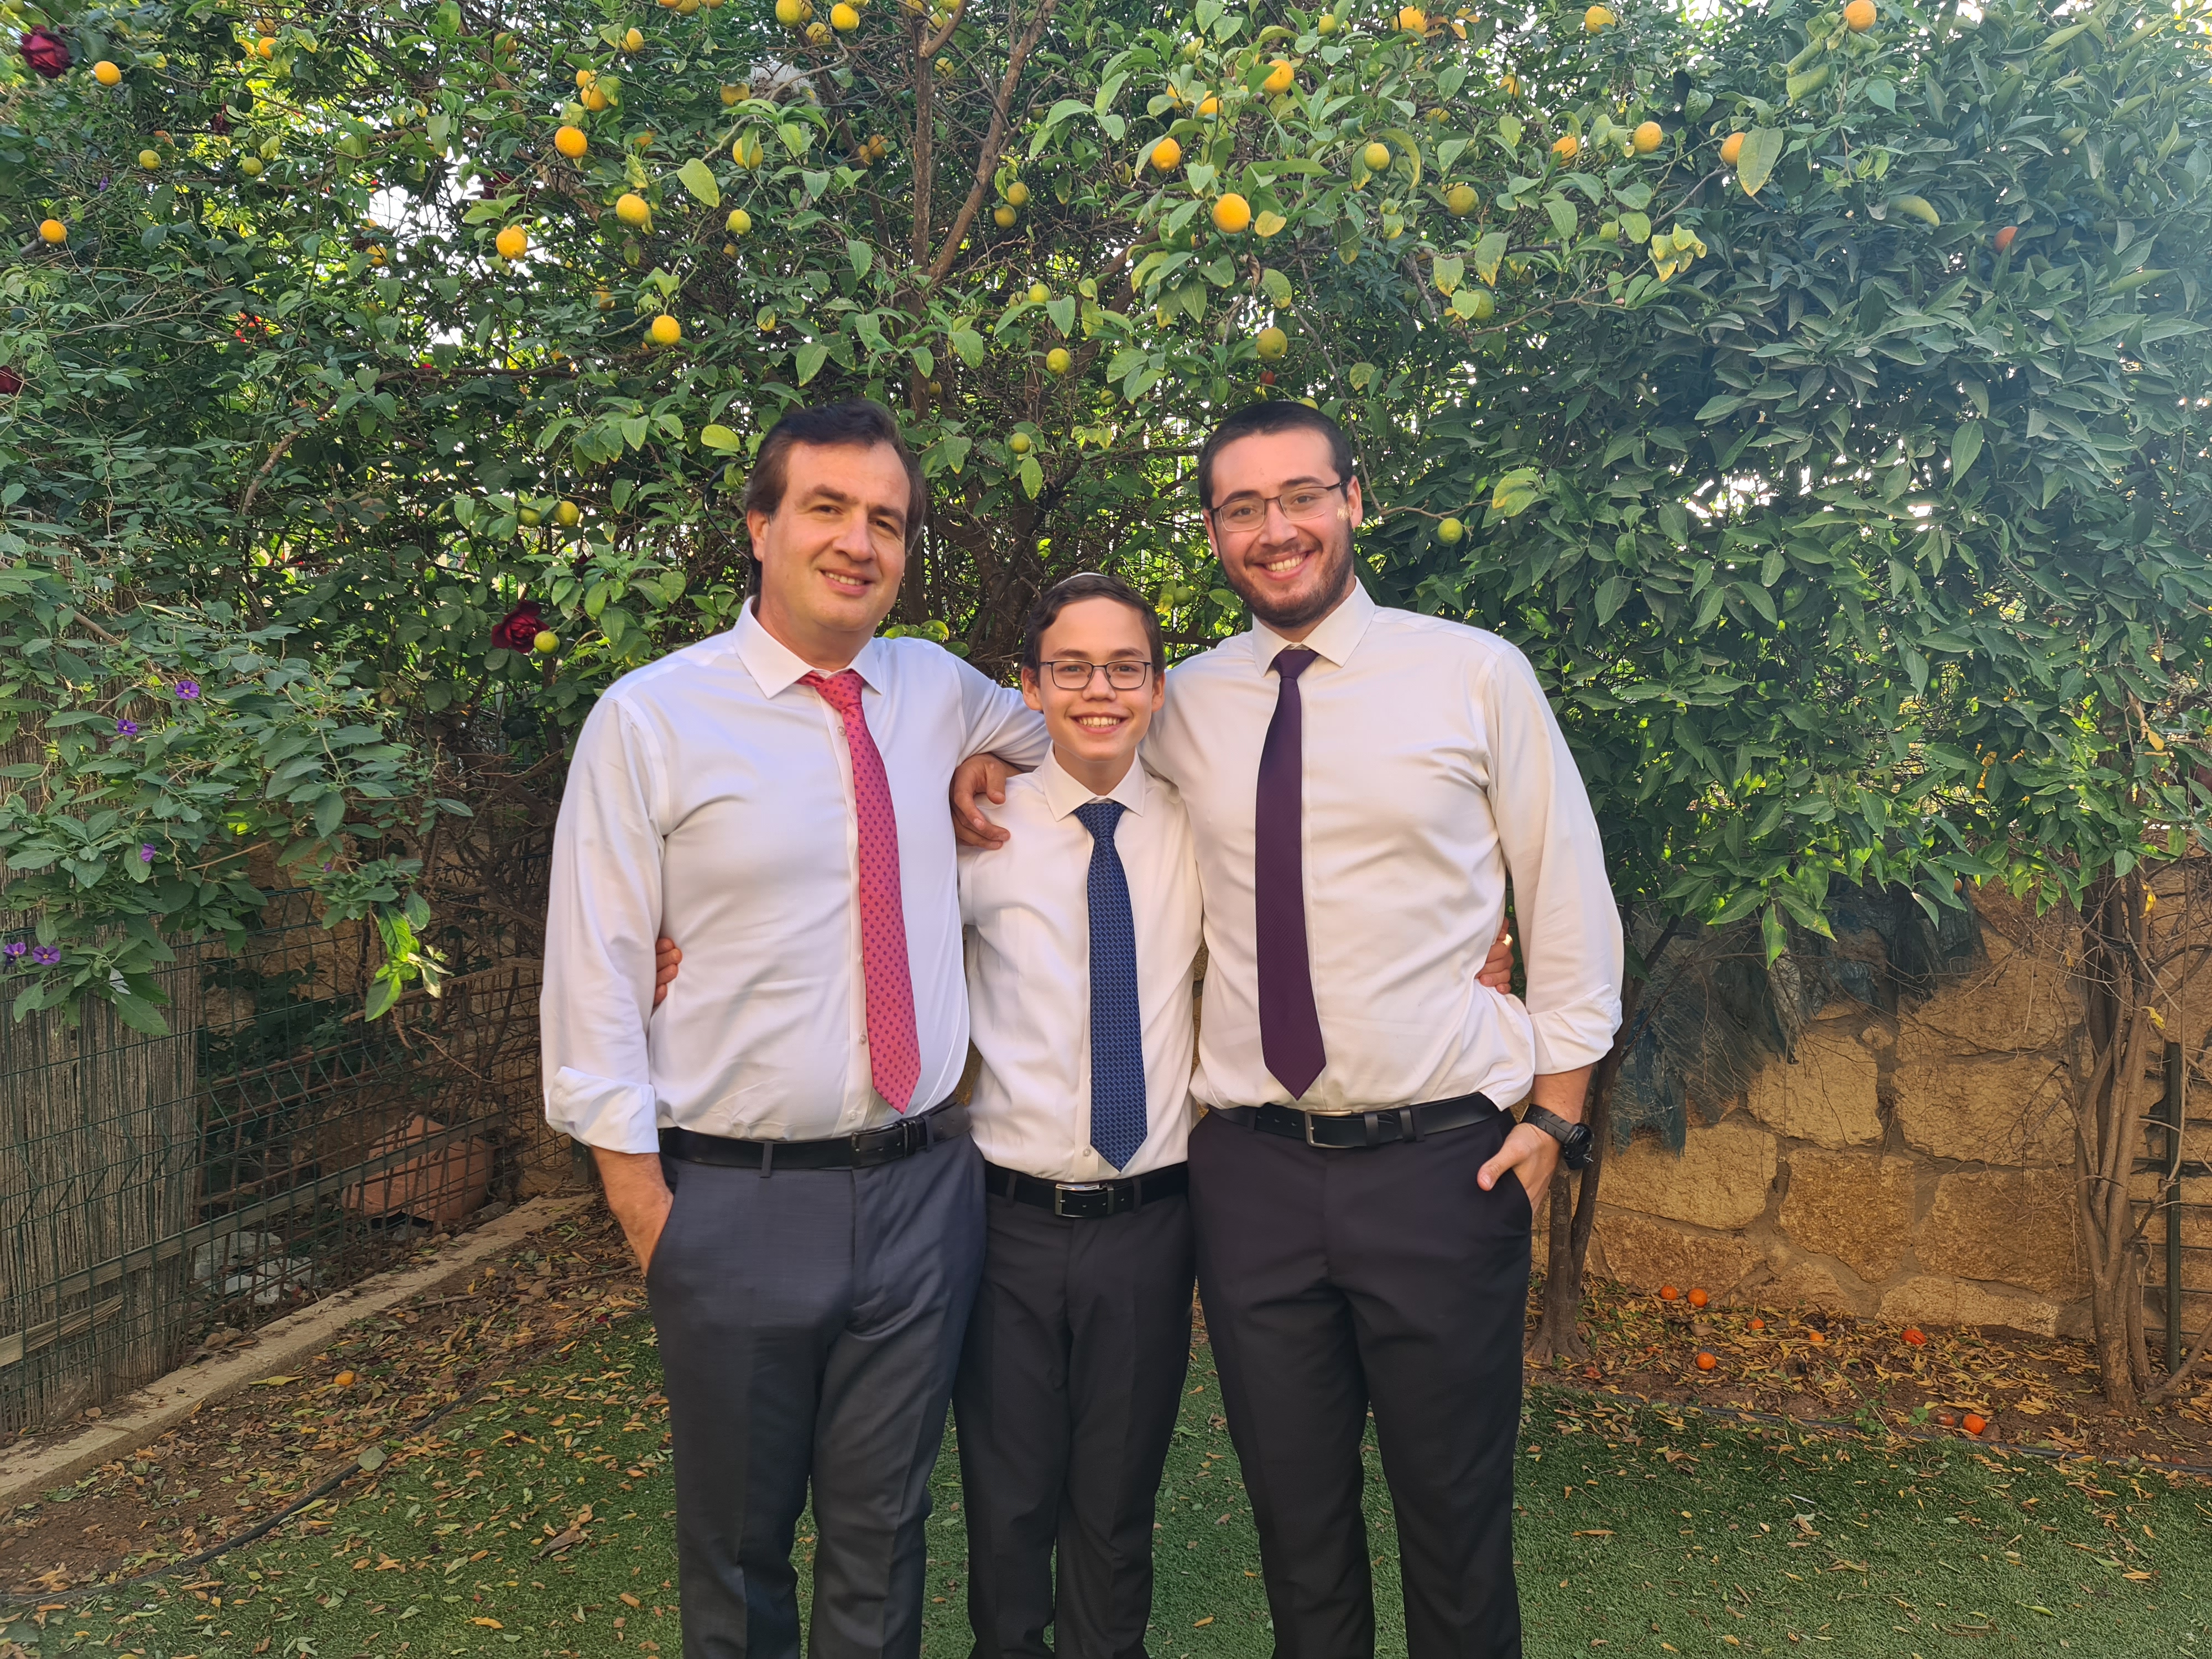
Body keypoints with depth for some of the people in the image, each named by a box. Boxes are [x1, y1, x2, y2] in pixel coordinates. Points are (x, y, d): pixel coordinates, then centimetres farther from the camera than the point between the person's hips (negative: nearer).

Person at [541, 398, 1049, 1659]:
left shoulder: (941, 693, 5)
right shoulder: (649, 720, -7)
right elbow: (595, 975, -7)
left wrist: (988, 774, 4)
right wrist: (647, 1206, -8)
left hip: (926, 1189, 3)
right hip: (741, 1205, -3)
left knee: (884, 1534, 18)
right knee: (738, 1545, 17)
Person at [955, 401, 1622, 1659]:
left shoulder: (1477, 675, -1)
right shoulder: (1186, 704, 5)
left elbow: (1568, 897, 3)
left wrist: (1557, 1113, 0)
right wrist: (988, 762, 3)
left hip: (1441, 1162, -2)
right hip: (1253, 1168, 3)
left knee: (1456, 1516, 12)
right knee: (1297, 1517, 16)